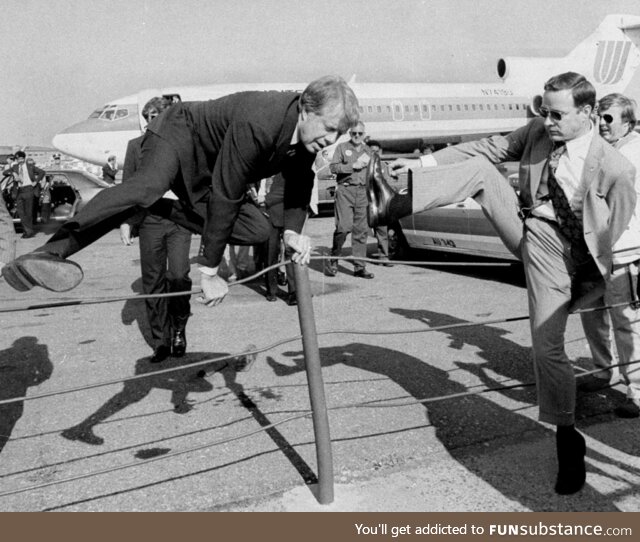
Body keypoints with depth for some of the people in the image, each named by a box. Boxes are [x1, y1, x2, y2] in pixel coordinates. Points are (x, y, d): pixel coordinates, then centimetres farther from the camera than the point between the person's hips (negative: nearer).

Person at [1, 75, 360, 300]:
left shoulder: (310, 131, -10)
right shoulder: (257, 123, -36)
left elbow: (301, 179, 9)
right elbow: (225, 196, -35)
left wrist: (293, 231, -7)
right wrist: (210, 272, -31)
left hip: (204, 171, 8)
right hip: (179, 133, -8)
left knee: (257, 230, -2)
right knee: (147, 187, -41)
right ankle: (52, 252, -51)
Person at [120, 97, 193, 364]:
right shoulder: (136, 146, 11)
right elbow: (127, 186, 11)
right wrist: (125, 221, 4)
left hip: (179, 216, -1)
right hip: (149, 218, 1)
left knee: (178, 274, -16)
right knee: (153, 281, 1)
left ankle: (179, 327, 8)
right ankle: (160, 340, 11)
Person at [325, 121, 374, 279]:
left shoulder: (367, 150, 20)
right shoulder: (342, 147, 6)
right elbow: (334, 167, -6)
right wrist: (353, 166, -10)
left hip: (361, 191, 5)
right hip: (345, 190, -4)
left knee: (361, 229, 0)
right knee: (344, 226, -14)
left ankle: (359, 267, 4)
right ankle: (333, 260, 4)